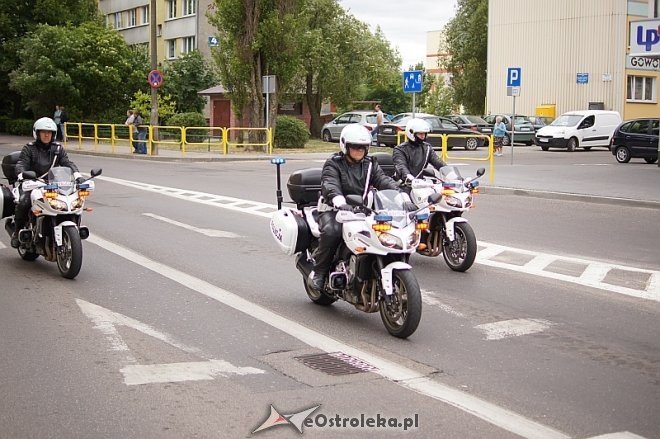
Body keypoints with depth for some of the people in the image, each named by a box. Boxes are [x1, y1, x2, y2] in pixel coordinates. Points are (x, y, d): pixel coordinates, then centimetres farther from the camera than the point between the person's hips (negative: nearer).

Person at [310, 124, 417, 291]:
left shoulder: (370, 165, 13)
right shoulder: (333, 164, -2)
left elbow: (385, 181, -2)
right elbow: (330, 185, -23)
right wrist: (341, 203, -46)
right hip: (333, 210, -4)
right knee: (331, 231, -36)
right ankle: (318, 272, -17)